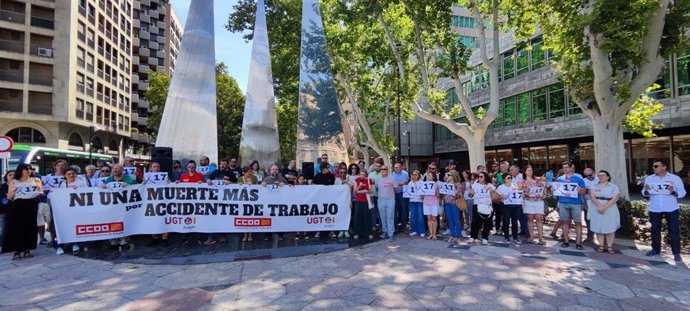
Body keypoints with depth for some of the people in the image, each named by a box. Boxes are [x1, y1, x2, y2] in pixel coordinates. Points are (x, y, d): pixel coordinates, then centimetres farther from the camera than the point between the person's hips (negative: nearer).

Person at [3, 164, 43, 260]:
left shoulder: (36, 180, 13)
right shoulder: (14, 182, 10)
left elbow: (42, 193, 10)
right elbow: (9, 197, 9)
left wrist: (39, 193, -12)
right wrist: (13, 191, -11)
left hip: (32, 205, 1)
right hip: (18, 206, 0)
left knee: (30, 227, 0)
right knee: (17, 228, -5)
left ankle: (27, 250, 8)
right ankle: (17, 251, 1)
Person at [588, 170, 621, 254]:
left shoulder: (614, 186, 3)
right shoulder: (594, 186, 8)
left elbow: (615, 198, -8)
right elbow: (592, 196, -5)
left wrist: (604, 207, -17)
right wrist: (599, 206, -19)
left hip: (610, 210, -1)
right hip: (596, 210, 2)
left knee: (610, 228, 1)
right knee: (598, 227, 3)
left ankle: (609, 246, 9)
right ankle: (601, 245, 11)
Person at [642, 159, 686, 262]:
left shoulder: (675, 178, -3)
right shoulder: (649, 178, 3)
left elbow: (682, 193, -3)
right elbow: (645, 194, 5)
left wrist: (674, 192, -24)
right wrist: (646, 190, -17)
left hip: (671, 209, -2)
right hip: (654, 209, 2)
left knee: (674, 230, 3)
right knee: (655, 230, 10)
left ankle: (676, 253, 12)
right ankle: (656, 249, 21)